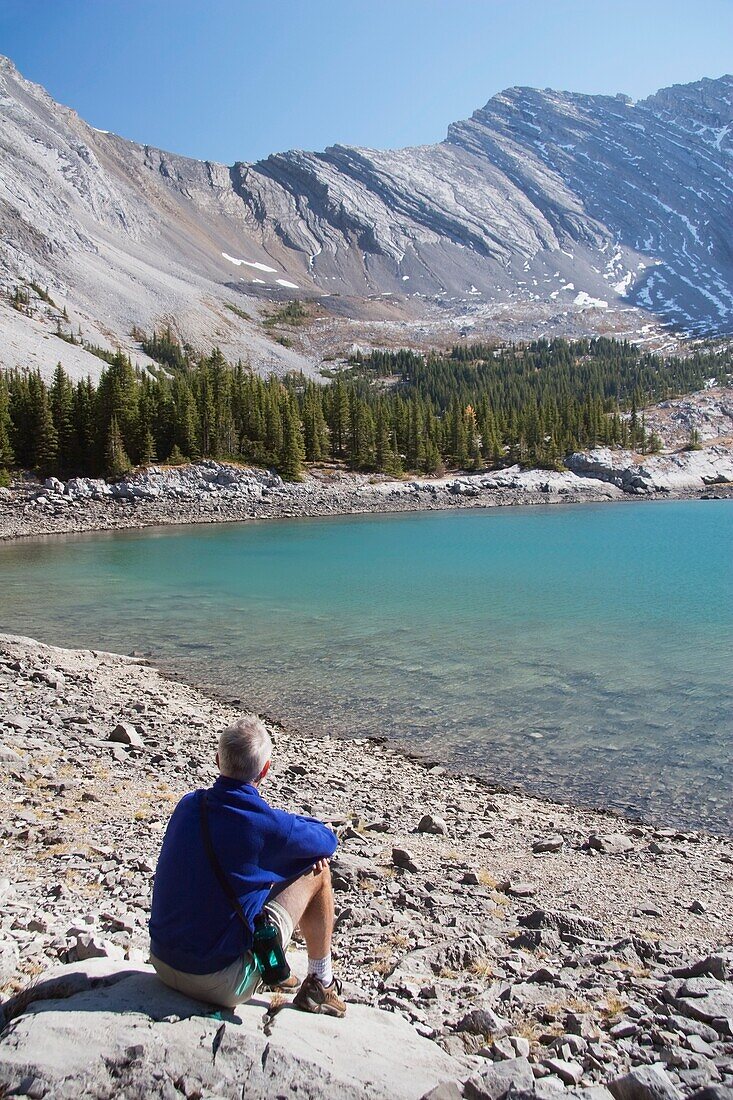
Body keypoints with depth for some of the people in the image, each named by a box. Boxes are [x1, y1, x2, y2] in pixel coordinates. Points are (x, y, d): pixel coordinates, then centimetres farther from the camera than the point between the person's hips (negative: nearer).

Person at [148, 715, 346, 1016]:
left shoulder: (188, 804, -3)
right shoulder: (264, 822, -22)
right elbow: (327, 841, -2)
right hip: (221, 984, -6)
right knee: (317, 871, 3)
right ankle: (320, 986, 20)